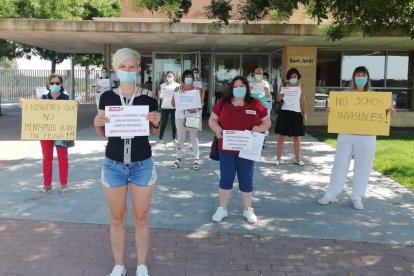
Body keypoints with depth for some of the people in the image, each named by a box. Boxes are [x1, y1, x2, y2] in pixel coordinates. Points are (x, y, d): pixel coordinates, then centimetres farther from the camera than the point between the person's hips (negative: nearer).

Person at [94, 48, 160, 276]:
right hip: (113, 164, 1)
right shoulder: (107, 97, -2)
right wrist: (97, 124, -13)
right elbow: (102, 132, 9)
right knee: (117, 218, 12)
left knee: (141, 218, 9)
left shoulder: (148, 99, -5)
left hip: (142, 164, -1)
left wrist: (156, 123, -14)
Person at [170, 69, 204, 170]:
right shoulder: (178, 89, 6)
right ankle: (178, 159, 14)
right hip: (180, 116, 2)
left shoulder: (197, 89, 2)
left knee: (194, 138, 1)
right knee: (180, 138, 7)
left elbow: (201, 102, -2)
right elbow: (173, 104, 4)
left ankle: (196, 159, 6)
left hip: (193, 116, -2)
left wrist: (196, 109, -22)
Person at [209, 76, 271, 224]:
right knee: (225, 178, 9)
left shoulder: (255, 104, 0)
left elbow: (267, 122, 6)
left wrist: (259, 128, -16)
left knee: (246, 180, 10)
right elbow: (212, 119, 5)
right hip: (226, 149, 0)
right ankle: (222, 208, 24)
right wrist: (217, 129, -16)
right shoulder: (222, 103, 1)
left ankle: (247, 209, 27)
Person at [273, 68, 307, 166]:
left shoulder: (301, 86, 5)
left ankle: (297, 159, 15)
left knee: (297, 137, 7)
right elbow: (278, 99, 0)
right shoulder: (283, 85, 1)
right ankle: (278, 158, 7)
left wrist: (304, 114, 5)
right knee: (282, 136, 0)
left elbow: (302, 101, 9)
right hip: (285, 113, -1)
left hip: (296, 113, 2)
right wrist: (280, 96, -23)